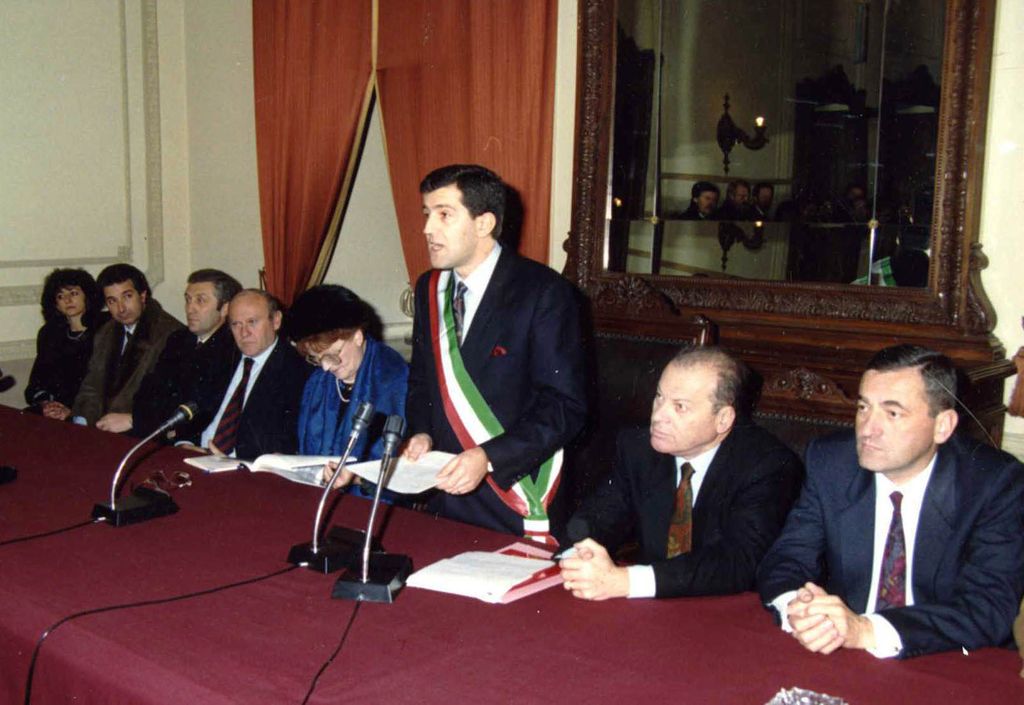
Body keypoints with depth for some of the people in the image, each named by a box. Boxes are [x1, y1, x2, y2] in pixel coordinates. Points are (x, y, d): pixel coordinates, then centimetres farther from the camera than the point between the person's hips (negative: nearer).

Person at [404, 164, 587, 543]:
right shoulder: (429, 288, 6)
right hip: (445, 493, 5)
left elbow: (565, 405, -16)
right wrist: (422, 433, -2)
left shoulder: (543, 292, -14)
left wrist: (488, 457, -25)